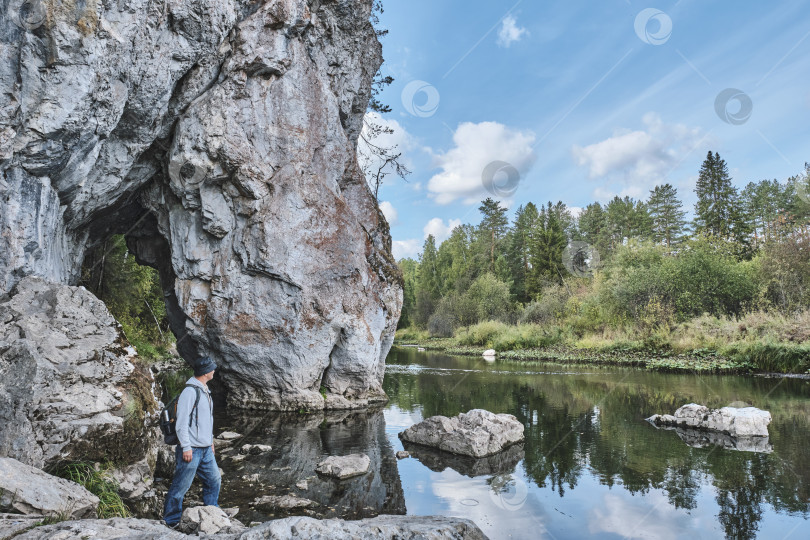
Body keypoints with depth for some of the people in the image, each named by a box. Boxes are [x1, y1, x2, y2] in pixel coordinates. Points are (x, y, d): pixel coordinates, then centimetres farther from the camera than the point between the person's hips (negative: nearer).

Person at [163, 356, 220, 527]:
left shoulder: (205, 391, 14)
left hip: (206, 449, 9)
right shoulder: (189, 392, -16)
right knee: (181, 486, 0)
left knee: (214, 480, 14)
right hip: (191, 450, -9)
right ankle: (171, 521, 14)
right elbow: (182, 422, -19)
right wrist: (186, 447, -19)